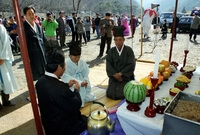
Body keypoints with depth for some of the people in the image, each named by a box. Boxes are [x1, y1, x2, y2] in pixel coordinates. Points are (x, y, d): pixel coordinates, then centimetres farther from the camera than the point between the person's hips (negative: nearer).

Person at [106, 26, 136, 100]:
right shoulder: (111, 51, -1)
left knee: (123, 95, -13)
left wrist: (120, 74, -17)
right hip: (114, 77, 3)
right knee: (110, 94, -5)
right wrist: (115, 75, -19)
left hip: (126, 77, -2)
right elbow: (108, 65, -7)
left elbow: (131, 65, -15)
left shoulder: (128, 50, -8)